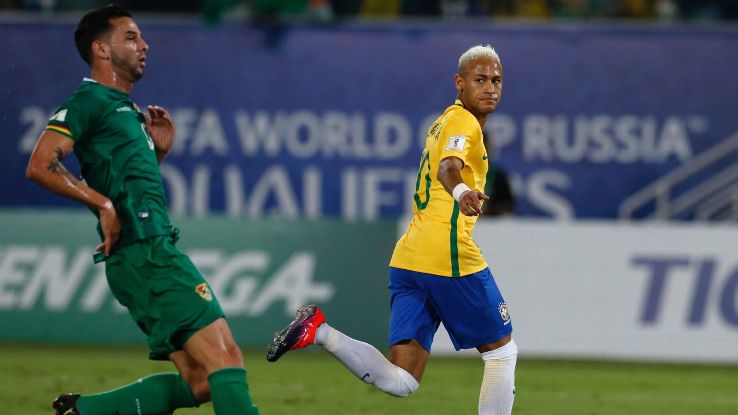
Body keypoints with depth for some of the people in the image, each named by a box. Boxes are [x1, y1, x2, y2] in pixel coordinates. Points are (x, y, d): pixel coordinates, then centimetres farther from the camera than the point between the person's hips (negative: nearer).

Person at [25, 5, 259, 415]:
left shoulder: (126, 110, 25)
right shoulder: (89, 101, -3)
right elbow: (40, 166, -14)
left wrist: (159, 151, 19)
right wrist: (102, 203, -16)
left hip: (157, 252, 10)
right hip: (144, 254, -10)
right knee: (224, 358, -16)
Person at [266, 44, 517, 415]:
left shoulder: (442, 123, 23)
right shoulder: (463, 121, -5)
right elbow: (448, 166, -26)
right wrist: (460, 192, -46)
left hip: (408, 259, 8)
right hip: (449, 256, -8)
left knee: (400, 381, -2)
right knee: (501, 351, 10)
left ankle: (320, 332, -16)